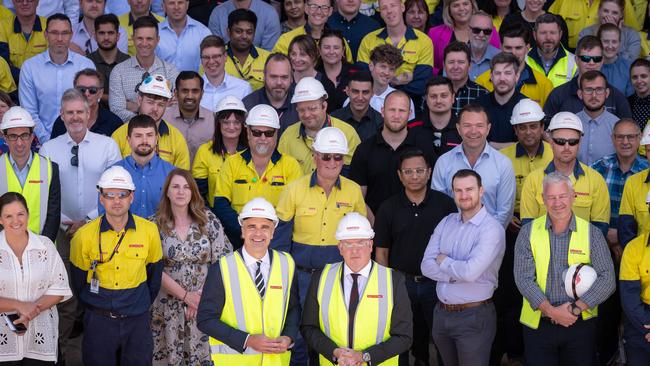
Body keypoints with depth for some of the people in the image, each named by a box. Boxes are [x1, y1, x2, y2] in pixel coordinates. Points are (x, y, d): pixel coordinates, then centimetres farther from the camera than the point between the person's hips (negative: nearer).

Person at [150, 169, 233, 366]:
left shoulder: (208, 220, 0)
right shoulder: (155, 224, -3)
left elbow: (222, 261, -1)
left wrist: (203, 296, -7)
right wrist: (186, 296, -10)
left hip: (205, 303, 1)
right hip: (168, 303, 0)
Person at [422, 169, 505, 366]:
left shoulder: (492, 229, -15)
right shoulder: (446, 222, 6)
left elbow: (471, 271, -27)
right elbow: (426, 266, -3)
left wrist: (443, 261, -9)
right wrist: (458, 273, -16)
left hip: (474, 316, -6)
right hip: (442, 313, 6)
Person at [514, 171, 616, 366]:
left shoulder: (592, 233, 1)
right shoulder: (528, 233, 2)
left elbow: (607, 279, -5)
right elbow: (523, 279, -6)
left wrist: (575, 309, -14)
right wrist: (551, 311, -16)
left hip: (581, 323, 0)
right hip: (538, 325, 0)